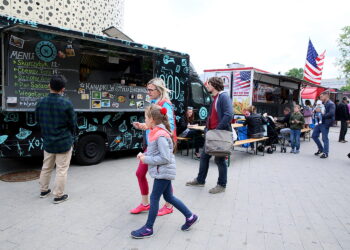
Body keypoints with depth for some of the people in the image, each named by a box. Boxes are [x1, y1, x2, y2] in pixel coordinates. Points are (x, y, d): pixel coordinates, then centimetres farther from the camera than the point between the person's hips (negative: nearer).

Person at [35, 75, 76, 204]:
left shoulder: (40, 103, -3)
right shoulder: (66, 104, -18)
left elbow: (39, 122, 7)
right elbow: (72, 123, -10)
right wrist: (70, 136, 9)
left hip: (48, 141, 5)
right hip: (64, 142, -5)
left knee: (46, 167, 21)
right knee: (61, 170, 5)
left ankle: (44, 190, 36)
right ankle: (58, 195, 13)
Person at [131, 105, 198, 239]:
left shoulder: (160, 136, -23)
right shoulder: (157, 132, 8)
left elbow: (165, 158, -24)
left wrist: (146, 159, -19)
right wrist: (144, 155, 4)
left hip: (163, 172, -10)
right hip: (164, 171, 10)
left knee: (154, 198, 2)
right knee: (169, 197, 18)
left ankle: (148, 229, 17)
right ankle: (190, 217, 29)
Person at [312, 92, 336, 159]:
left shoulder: (331, 104, -11)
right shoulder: (322, 104, 15)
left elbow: (331, 113, -23)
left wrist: (322, 116, -18)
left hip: (325, 124, -8)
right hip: (319, 122, 8)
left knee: (325, 138, -1)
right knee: (314, 135, 11)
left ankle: (325, 153, 11)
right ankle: (320, 149, 27)